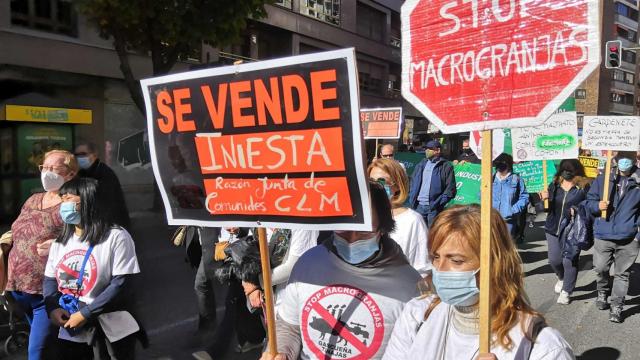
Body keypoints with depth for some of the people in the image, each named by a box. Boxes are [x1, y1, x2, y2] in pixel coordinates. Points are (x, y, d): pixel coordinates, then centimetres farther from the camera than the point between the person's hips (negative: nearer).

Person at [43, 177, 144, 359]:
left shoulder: (116, 237, -12)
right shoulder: (60, 240, 9)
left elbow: (121, 283, -16)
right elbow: (50, 279, 12)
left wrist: (85, 314, -18)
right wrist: (53, 308, -7)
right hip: (70, 327, 5)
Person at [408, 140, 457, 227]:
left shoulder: (446, 166, -1)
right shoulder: (421, 165, 16)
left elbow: (450, 189, -6)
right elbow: (413, 183, 17)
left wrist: (439, 203, -15)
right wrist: (412, 200, 4)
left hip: (434, 208, -5)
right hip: (419, 205, 5)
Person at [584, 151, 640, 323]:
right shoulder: (603, 179, 2)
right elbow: (589, 201, 9)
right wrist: (597, 205, -13)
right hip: (603, 235, 1)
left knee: (622, 273, 6)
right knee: (601, 269, 9)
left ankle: (616, 307, 17)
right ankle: (603, 293, 38)